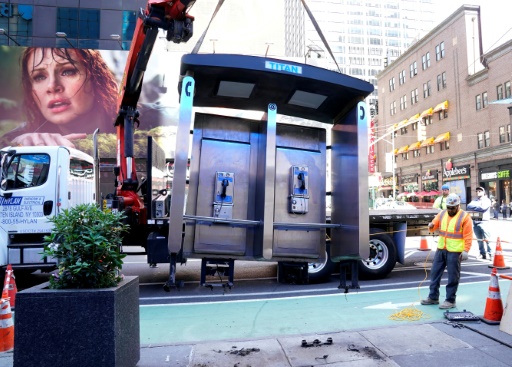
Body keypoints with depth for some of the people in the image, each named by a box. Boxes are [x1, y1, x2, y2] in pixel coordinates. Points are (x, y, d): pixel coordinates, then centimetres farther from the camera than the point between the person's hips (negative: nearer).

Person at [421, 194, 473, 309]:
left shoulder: (465, 217, -7)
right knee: (435, 273, 11)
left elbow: (468, 236, -9)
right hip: (441, 249, 6)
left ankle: (450, 300, 13)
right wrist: (431, 226, -12)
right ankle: (433, 297, 23)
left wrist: (466, 250, -16)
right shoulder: (442, 214, 9)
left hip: (455, 252, -6)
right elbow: (434, 224, 13)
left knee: (453, 277, 2)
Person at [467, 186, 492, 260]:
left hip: (483, 221, -5)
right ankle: (482, 254, 14)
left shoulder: (487, 200, 2)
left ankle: (489, 254, -5)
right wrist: (478, 207, -10)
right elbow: (468, 207, 4)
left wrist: (473, 207, -3)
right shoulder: (474, 201, 20)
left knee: (487, 239, -7)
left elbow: (483, 208, -15)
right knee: (479, 239, 8)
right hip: (475, 221, 6)